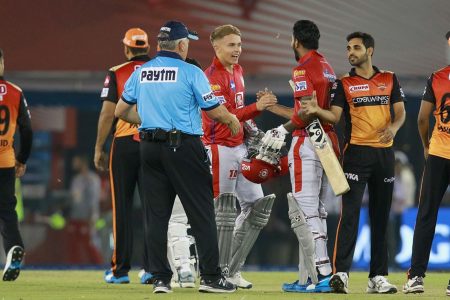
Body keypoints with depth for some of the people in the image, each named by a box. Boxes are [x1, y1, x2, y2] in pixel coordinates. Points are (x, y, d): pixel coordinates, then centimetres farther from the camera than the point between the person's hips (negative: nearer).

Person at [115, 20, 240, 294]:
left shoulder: (140, 73, 8)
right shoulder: (191, 73, -8)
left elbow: (121, 111, 14)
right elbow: (214, 110, -6)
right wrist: (232, 120, 14)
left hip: (149, 147, 5)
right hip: (184, 147, -5)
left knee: (157, 214, 8)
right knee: (201, 212, 1)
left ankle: (160, 278, 5)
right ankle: (210, 277, 0)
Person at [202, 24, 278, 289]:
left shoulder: (238, 71, 14)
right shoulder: (212, 78, -16)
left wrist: (249, 126, 9)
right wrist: (257, 108, -30)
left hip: (240, 147, 10)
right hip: (220, 149, -10)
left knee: (256, 204, 10)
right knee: (224, 212, -7)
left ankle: (233, 269, 16)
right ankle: (221, 272, -1)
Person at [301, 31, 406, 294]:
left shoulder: (390, 79, 11)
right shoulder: (344, 83, 5)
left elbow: (400, 112, 6)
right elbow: (335, 115, -6)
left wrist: (394, 126, -15)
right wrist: (317, 110, -26)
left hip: (384, 152, 3)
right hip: (356, 152, -3)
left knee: (381, 216, 7)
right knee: (350, 213, -14)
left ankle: (378, 277, 13)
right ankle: (341, 273, -21)